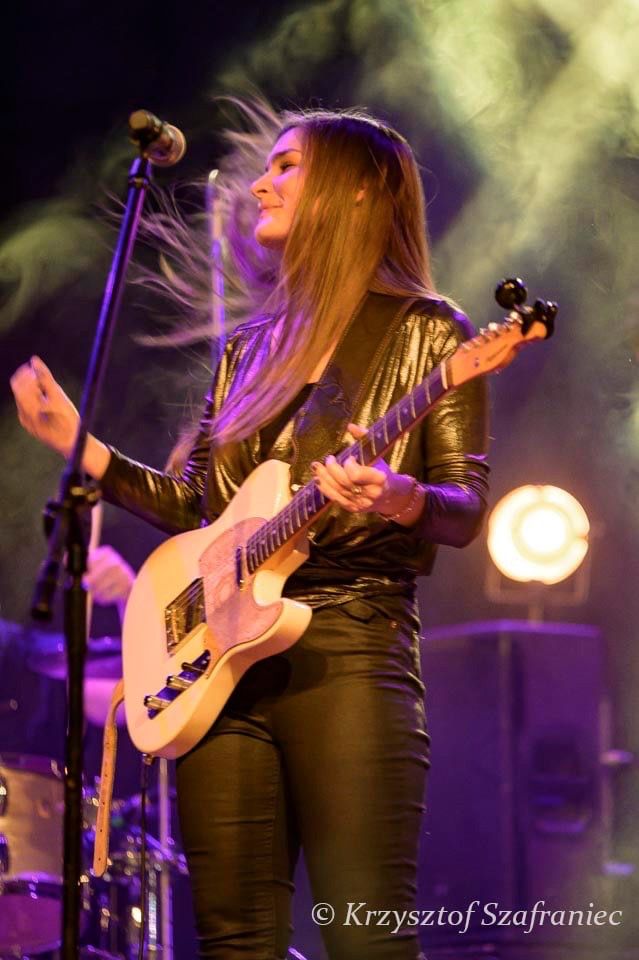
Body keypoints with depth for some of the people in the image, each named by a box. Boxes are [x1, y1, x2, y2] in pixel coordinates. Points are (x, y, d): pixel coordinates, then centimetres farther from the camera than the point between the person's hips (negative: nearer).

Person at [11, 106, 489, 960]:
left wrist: (403, 502, -25)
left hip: (349, 642, -6)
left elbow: (466, 507, -4)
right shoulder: (252, 348, 20)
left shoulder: (424, 334, 3)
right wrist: (77, 442, 14)